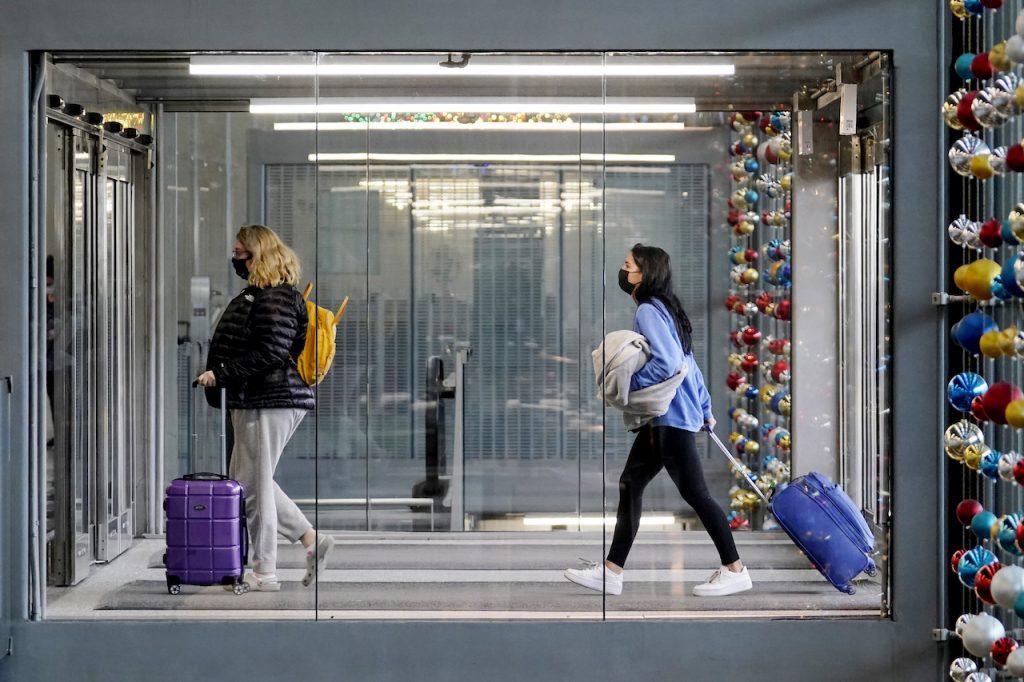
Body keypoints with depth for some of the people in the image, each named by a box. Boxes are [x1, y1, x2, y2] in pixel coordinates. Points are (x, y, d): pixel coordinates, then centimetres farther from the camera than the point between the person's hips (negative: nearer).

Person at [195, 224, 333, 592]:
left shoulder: (275, 298, -15)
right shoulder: (259, 293, 18)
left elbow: (270, 354, -23)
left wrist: (220, 373, -20)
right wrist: (217, 373, 19)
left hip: (269, 401, -11)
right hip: (257, 400, 11)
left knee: (252, 485, -5)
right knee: (245, 480, 15)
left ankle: (265, 573, 4)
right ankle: (313, 540, 17)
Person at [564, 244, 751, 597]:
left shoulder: (648, 311, -14)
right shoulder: (663, 309, 15)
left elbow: (667, 362, -25)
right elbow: (689, 362, 20)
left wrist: (627, 386, -14)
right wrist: (705, 409, 25)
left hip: (672, 417, -10)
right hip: (661, 417, 10)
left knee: (694, 492, -4)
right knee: (630, 485, 8)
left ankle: (735, 571, 4)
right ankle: (611, 572, 10)